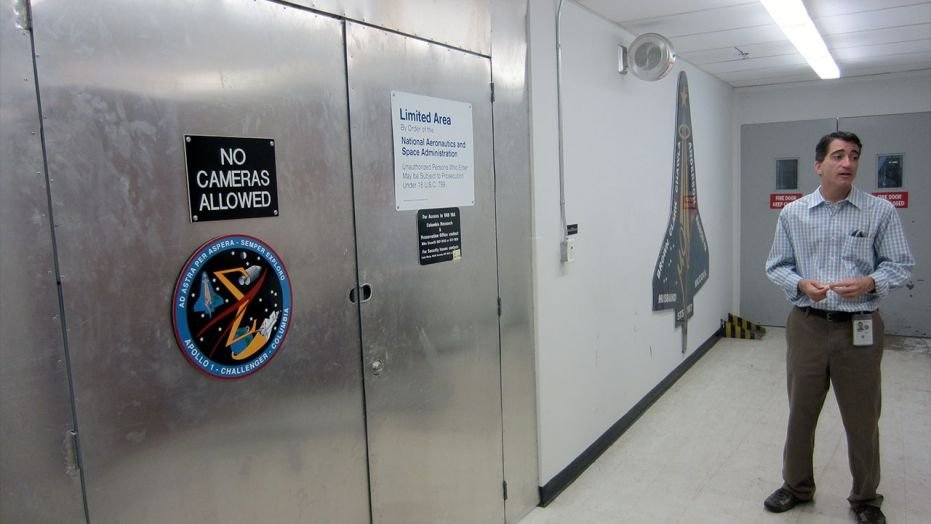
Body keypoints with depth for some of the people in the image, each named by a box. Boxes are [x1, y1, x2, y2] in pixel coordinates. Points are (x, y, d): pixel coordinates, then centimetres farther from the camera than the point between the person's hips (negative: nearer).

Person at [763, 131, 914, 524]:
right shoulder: (792, 214, 3)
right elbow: (776, 266, 8)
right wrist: (801, 284, -11)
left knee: (862, 419, 9)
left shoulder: (880, 212, -1)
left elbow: (901, 265, 2)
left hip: (860, 330, -1)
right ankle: (796, 486, 32)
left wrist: (869, 283, -17)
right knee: (800, 412, 13)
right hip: (807, 326, 1)